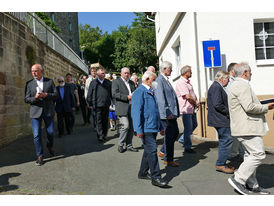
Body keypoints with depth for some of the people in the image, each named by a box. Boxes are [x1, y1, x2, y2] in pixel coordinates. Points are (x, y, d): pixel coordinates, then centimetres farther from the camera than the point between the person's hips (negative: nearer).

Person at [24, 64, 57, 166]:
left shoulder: (50, 81, 5)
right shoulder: (29, 83, 5)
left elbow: (55, 95, 2)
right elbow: (26, 99, 3)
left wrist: (46, 95, -16)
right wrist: (35, 98, -18)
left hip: (48, 111, 1)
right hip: (35, 112, 0)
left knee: (51, 132, 6)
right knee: (36, 135, -2)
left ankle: (50, 146, 38)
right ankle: (40, 155, 10)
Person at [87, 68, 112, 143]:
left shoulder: (108, 82, 9)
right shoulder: (93, 82, 4)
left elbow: (111, 93, 11)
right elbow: (89, 94, 6)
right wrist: (90, 103, 4)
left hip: (106, 105, 2)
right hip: (97, 105, -2)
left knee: (105, 121, 9)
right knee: (99, 121, -2)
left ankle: (104, 136, 21)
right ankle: (100, 136, 1)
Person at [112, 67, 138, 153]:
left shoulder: (131, 82, 21)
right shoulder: (116, 81, 1)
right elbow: (114, 94, -10)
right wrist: (127, 97, -17)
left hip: (131, 108, 6)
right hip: (122, 108, -6)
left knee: (131, 127, 6)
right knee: (125, 126, -14)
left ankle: (129, 145, 18)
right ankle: (120, 145, 1)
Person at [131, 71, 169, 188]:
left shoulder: (151, 92, 21)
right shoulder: (140, 92, -9)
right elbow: (136, 111, -17)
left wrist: (161, 127, 26)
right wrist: (139, 129, -22)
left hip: (153, 128, 10)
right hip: (146, 129, -10)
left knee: (149, 151, 15)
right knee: (152, 151, -9)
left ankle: (143, 173, 27)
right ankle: (156, 178, -3)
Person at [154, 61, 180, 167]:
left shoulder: (166, 80, 16)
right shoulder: (159, 80, -15)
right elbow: (160, 99, -22)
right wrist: (167, 113, -24)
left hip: (171, 113, 10)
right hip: (166, 114, -10)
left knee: (175, 132, 17)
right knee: (169, 135, -1)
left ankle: (163, 151, 32)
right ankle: (168, 160, 13)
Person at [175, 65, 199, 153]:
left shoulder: (188, 82, 15)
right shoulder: (181, 82, -16)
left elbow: (193, 94, 17)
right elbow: (187, 96, -21)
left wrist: (196, 102, 0)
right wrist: (196, 103, -7)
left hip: (192, 109, 10)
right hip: (185, 109, -10)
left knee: (194, 125, 19)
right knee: (188, 128, -1)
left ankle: (182, 139, 32)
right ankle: (187, 148, 13)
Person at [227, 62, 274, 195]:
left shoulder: (236, 85, 21)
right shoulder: (242, 85, -14)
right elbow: (249, 107, -24)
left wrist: (263, 107, 19)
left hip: (244, 127, 11)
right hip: (247, 127, -11)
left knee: (250, 155, 13)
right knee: (258, 154, -10)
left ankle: (252, 185, 20)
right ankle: (238, 179, -6)